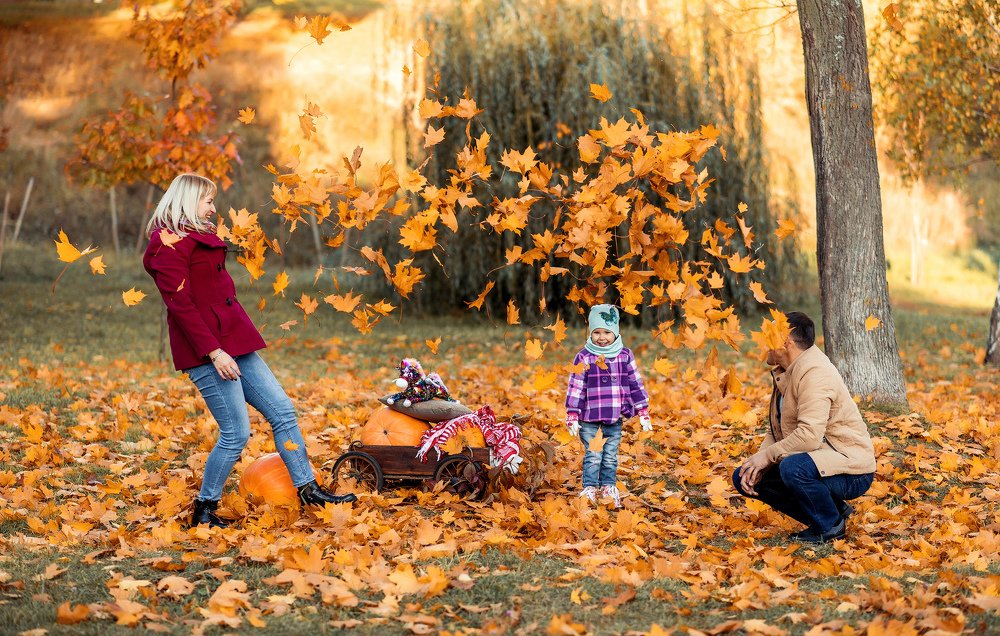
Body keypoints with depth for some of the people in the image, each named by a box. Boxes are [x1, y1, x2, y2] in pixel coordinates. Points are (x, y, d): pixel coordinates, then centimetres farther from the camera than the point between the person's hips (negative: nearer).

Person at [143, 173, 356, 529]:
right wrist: (213, 352, -22)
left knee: (281, 410, 8)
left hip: (233, 344, 10)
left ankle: (308, 490, 13)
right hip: (206, 350, -10)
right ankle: (203, 512, 5)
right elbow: (180, 305, -18)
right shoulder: (168, 244, -11)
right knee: (236, 433, -9)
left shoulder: (197, 237, 19)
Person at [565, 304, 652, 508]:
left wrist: (643, 413, 7)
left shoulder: (625, 356, 3)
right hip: (589, 418, -2)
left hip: (615, 418, 2)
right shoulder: (584, 357, -5)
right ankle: (589, 489, 8)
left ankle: (609, 488, 24)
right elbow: (575, 388, -4)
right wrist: (572, 417, -8)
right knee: (593, 456, -2)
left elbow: (636, 384, 9)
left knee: (610, 457, 11)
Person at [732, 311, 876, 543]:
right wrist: (757, 462, -4)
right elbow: (776, 431, 13)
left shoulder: (814, 372, -21)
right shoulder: (785, 373, 11)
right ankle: (833, 509, 8)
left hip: (849, 467, -10)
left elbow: (809, 435, -31)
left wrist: (768, 455, -20)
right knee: (743, 477, 4)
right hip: (818, 460, 10)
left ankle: (831, 525, -9)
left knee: (792, 468, -38)